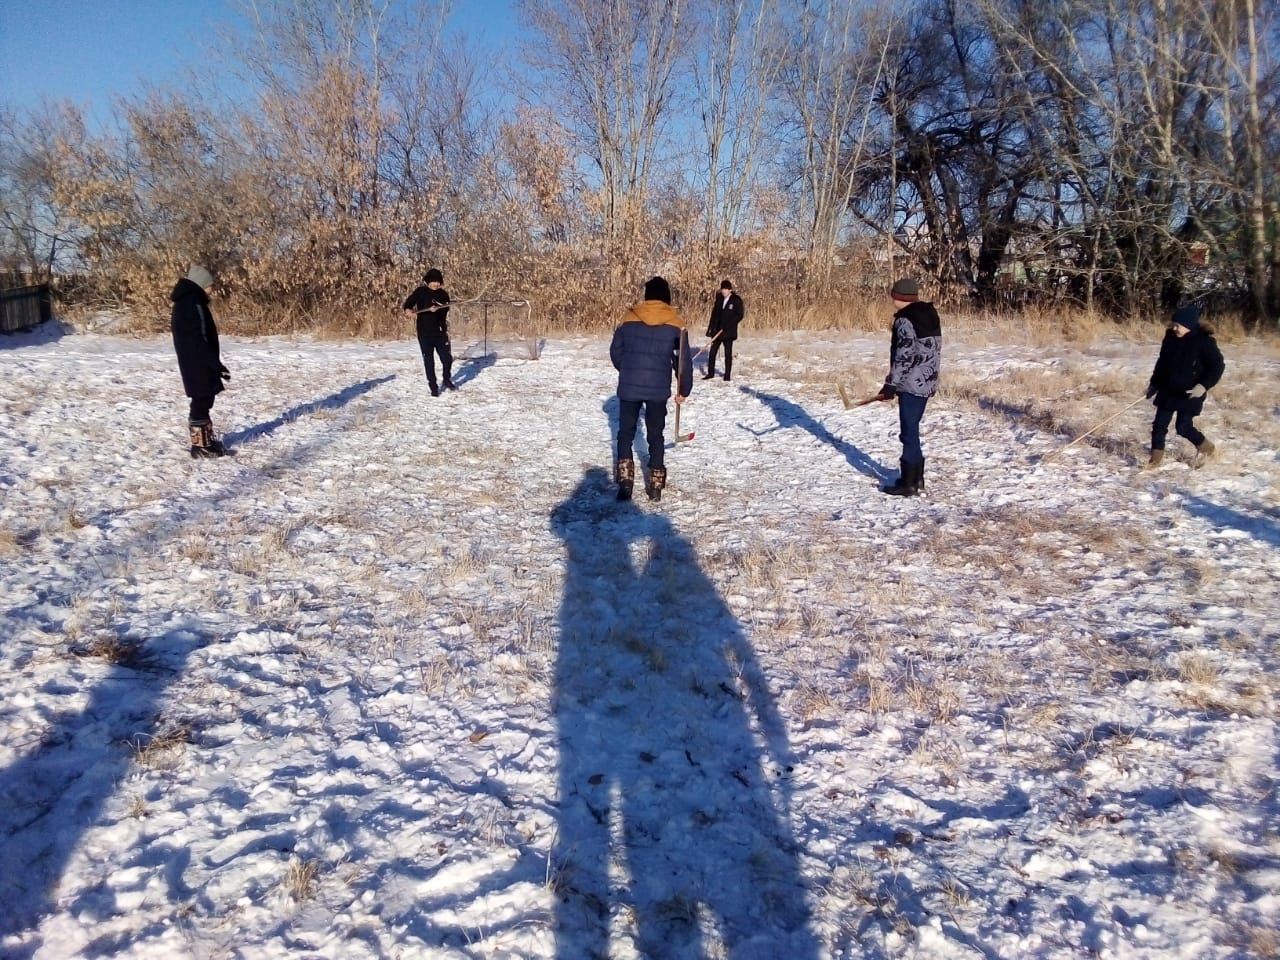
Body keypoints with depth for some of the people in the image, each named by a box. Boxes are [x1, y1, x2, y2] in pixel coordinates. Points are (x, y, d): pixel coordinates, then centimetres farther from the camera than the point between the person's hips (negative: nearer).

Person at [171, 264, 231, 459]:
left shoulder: (184, 301, 14)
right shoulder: (193, 303, -18)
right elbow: (199, 340, -23)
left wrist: (213, 363, 22)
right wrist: (217, 364, -21)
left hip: (194, 363, 10)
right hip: (199, 365, -10)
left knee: (202, 401, 19)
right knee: (202, 403, -3)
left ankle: (205, 440, 29)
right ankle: (201, 445, 4)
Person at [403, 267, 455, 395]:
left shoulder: (443, 294, 4)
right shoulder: (420, 292, 0)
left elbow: (445, 311, -3)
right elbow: (408, 303, -2)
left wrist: (437, 310, -24)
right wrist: (408, 310, -25)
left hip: (440, 332, 1)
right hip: (424, 333, -1)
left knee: (447, 358, 2)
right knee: (428, 361, 2)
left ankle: (447, 379, 29)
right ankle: (433, 387, 13)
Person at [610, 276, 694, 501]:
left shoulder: (629, 318, 2)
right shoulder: (676, 323, 0)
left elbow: (615, 351, 9)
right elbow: (684, 360, 0)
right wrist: (684, 389, 12)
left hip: (629, 387, 0)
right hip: (659, 389, 0)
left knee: (625, 432, 14)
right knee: (655, 435, 13)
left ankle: (625, 481, 3)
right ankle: (656, 485, 16)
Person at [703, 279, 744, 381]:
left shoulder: (736, 300, -6)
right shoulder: (719, 299, 8)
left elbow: (740, 315, -9)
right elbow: (714, 314, 11)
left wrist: (728, 326, -16)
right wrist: (710, 328, 6)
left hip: (729, 332, -4)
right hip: (717, 330, 4)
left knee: (728, 354, 2)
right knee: (712, 352, 5)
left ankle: (728, 375, 9)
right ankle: (710, 373, 15)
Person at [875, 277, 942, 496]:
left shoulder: (904, 320, -15)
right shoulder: (930, 315, 13)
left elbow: (903, 356, -20)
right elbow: (933, 350, 17)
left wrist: (891, 385, -15)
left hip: (911, 384, -9)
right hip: (927, 382, 9)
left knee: (909, 433, -3)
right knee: (912, 430, 18)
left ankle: (908, 483, 2)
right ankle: (916, 477, 26)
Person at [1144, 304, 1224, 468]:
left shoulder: (1204, 341, -15)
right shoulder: (1170, 338, 1)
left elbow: (1218, 365, -11)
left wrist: (1204, 386, -21)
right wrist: (1153, 384, 15)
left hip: (1190, 394, -5)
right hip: (1168, 391, 5)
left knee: (1183, 427, -4)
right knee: (1159, 424, 4)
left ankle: (1205, 446, 24)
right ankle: (1156, 456, 17)